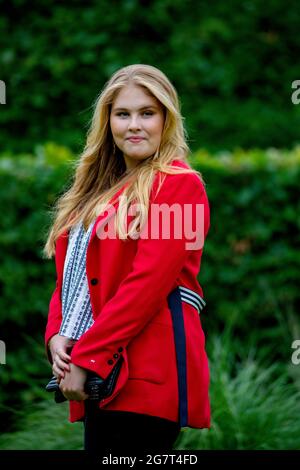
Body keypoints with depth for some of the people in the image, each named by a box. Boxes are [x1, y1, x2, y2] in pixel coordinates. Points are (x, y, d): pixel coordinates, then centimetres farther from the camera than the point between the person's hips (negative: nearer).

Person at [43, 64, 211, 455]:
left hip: (147, 378, -8)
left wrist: (86, 357, -16)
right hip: (99, 378, 8)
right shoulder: (98, 190, 21)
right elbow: (69, 276, 17)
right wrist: (57, 337, -3)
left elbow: (149, 281, -14)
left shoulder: (180, 184, -5)